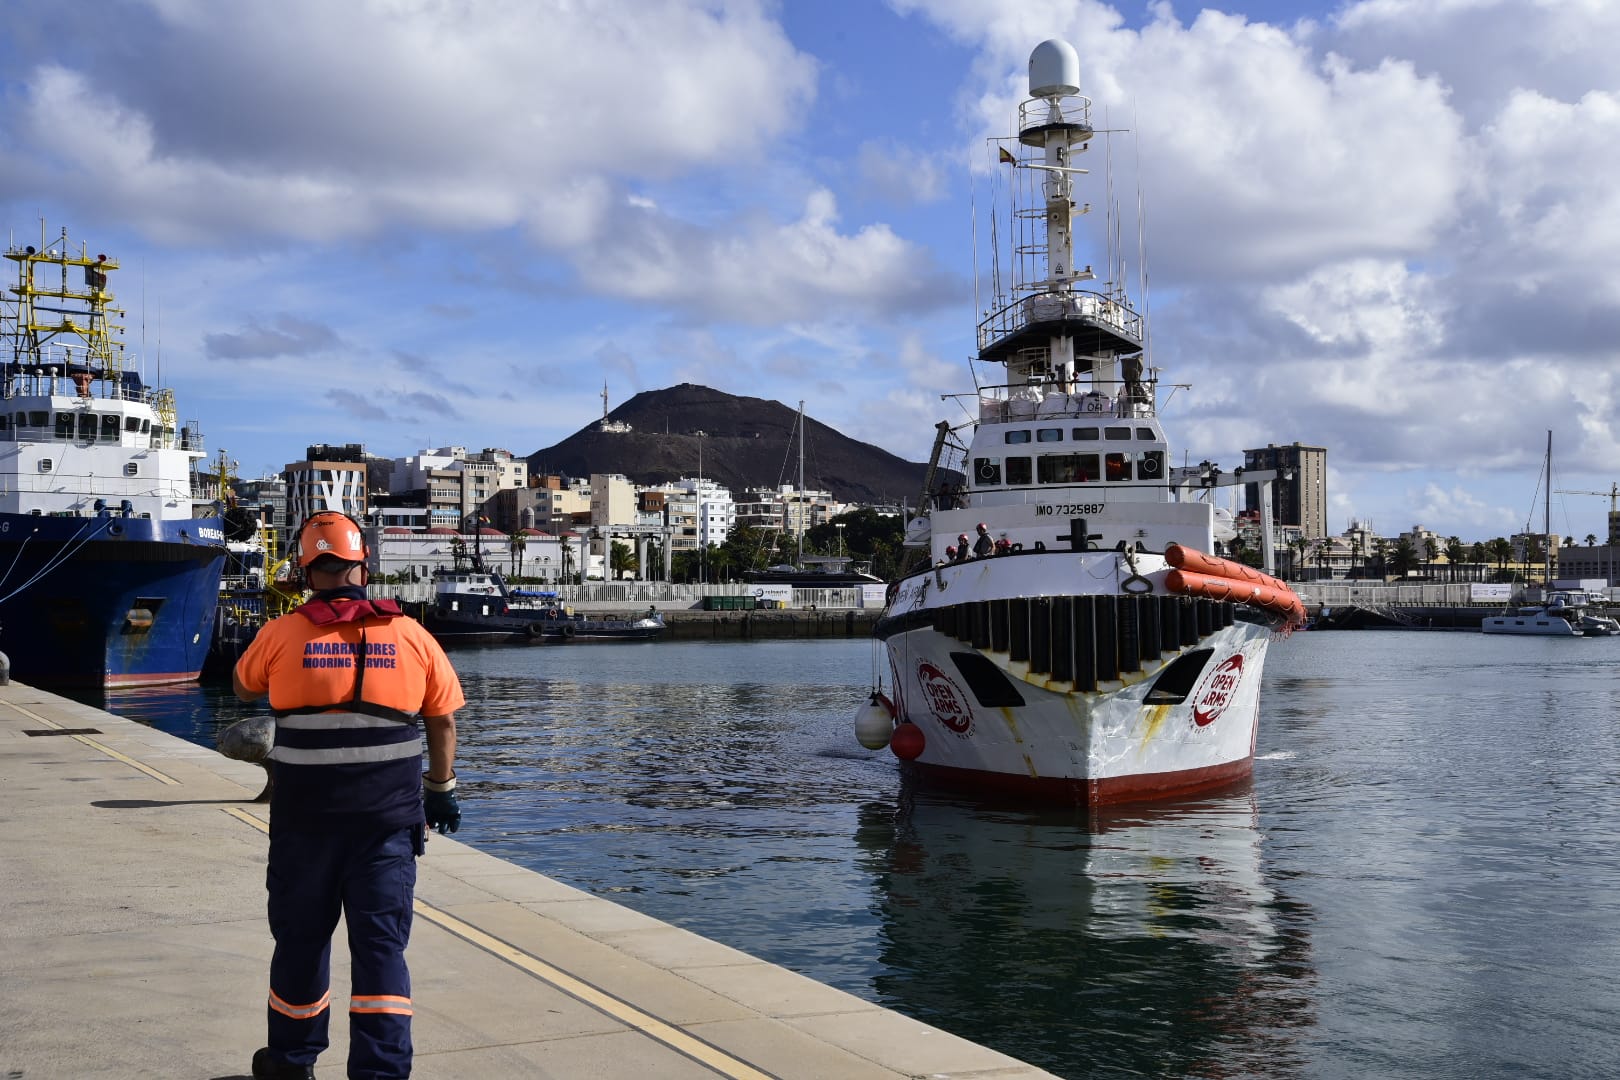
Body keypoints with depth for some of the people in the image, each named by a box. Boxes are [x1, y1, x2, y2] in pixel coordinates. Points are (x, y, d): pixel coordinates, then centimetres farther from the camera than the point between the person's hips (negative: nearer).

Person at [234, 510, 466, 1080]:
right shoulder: (411, 635, -1)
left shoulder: (281, 636, -4)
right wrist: (441, 791, 19)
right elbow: (443, 718, 6)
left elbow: (243, 687, 16)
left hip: (306, 818, 0)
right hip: (389, 818, 0)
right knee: (382, 943, 4)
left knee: (301, 938, 16)